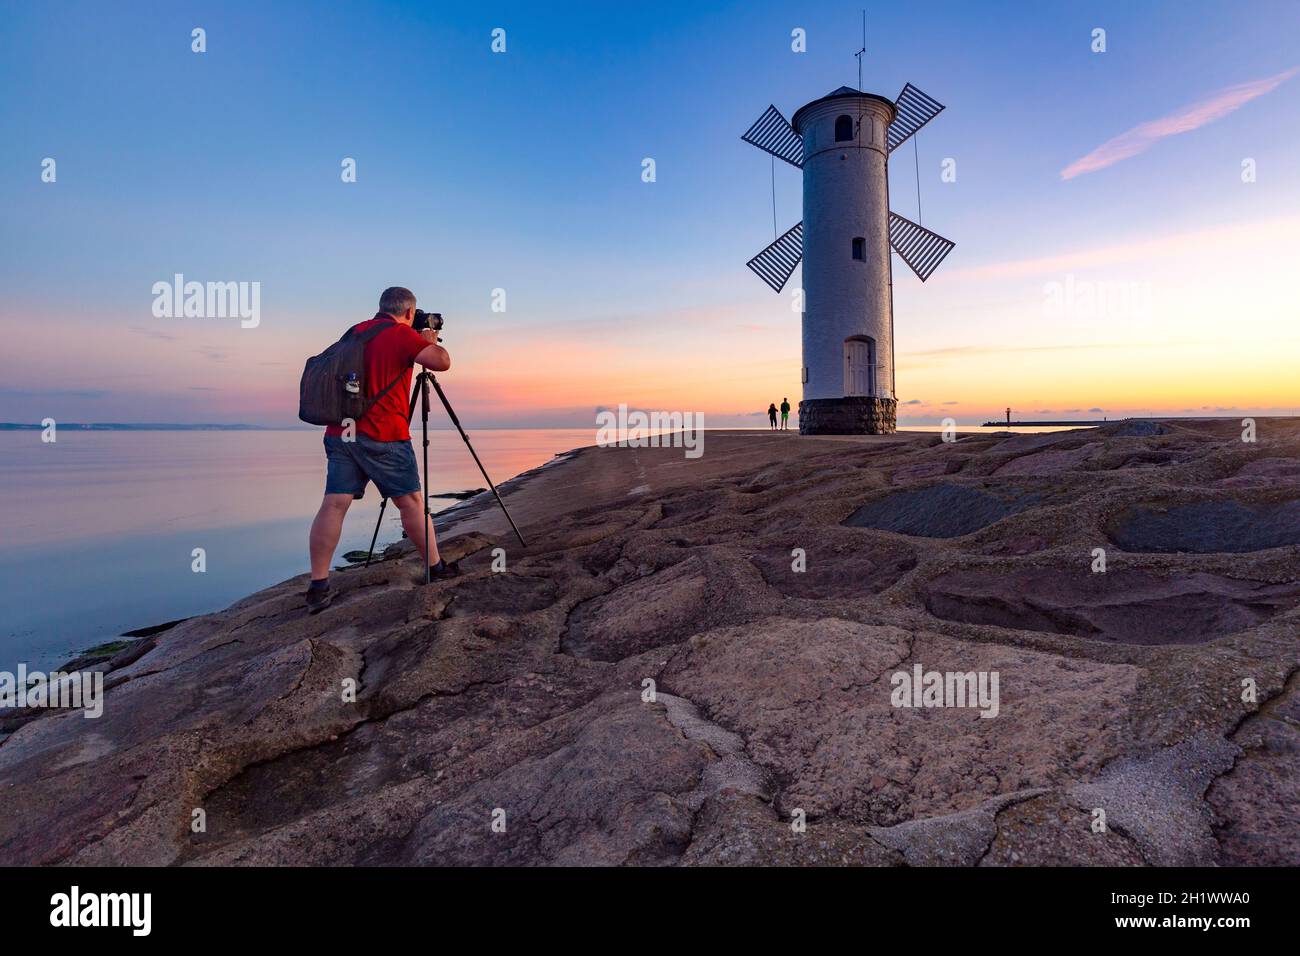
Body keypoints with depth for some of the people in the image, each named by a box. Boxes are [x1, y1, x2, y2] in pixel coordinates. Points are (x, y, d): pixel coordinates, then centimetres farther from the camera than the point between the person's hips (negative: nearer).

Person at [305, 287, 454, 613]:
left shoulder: (354, 332, 17)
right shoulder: (402, 335, -5)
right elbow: (442, 362, -11)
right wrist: (430, 340, 9)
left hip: (340, 431, 6)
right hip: (382, 435, -6)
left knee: (334, 504, 1)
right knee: (410, 501, 6)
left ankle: (318, 586, -2)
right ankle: (435, 567, 17)